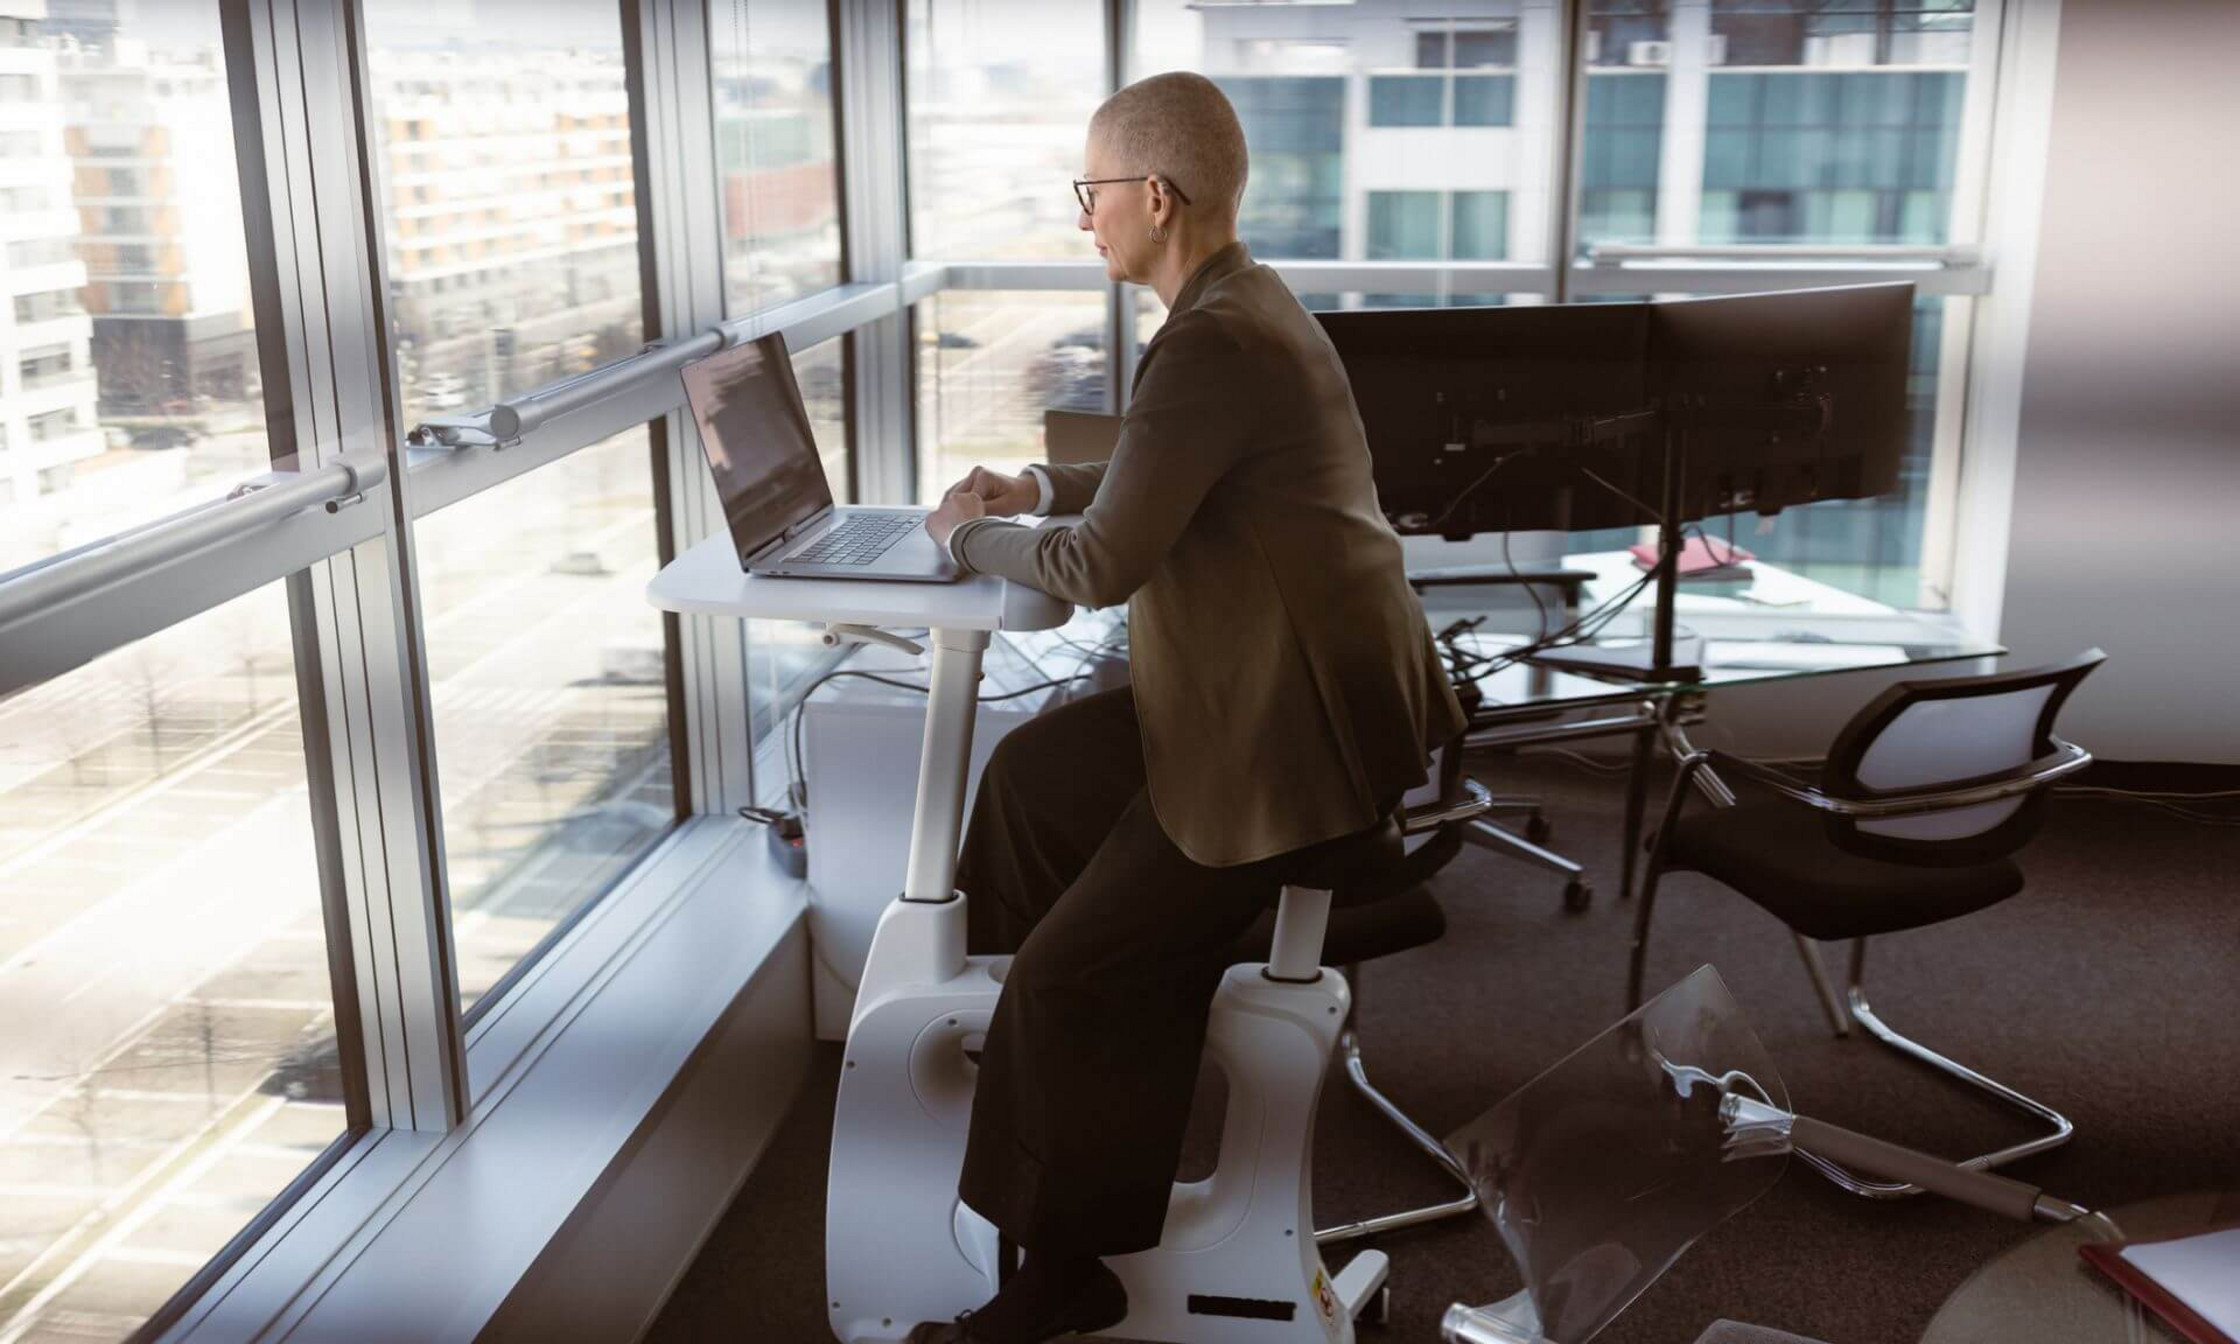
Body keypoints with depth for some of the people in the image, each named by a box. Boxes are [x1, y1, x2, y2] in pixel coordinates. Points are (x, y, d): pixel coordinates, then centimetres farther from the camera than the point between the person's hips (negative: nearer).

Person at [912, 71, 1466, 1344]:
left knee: (1070, 981, -4)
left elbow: (1103, 565, -22)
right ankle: (1041, 1046, 36)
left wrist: (971, 535, -4)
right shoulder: (1247, 303, 9)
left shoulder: (1214, 344, -24)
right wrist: (1043, 486, 14)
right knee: (1032, 772, 20)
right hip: (1279, 686, 10)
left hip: (1295, 732, -10)